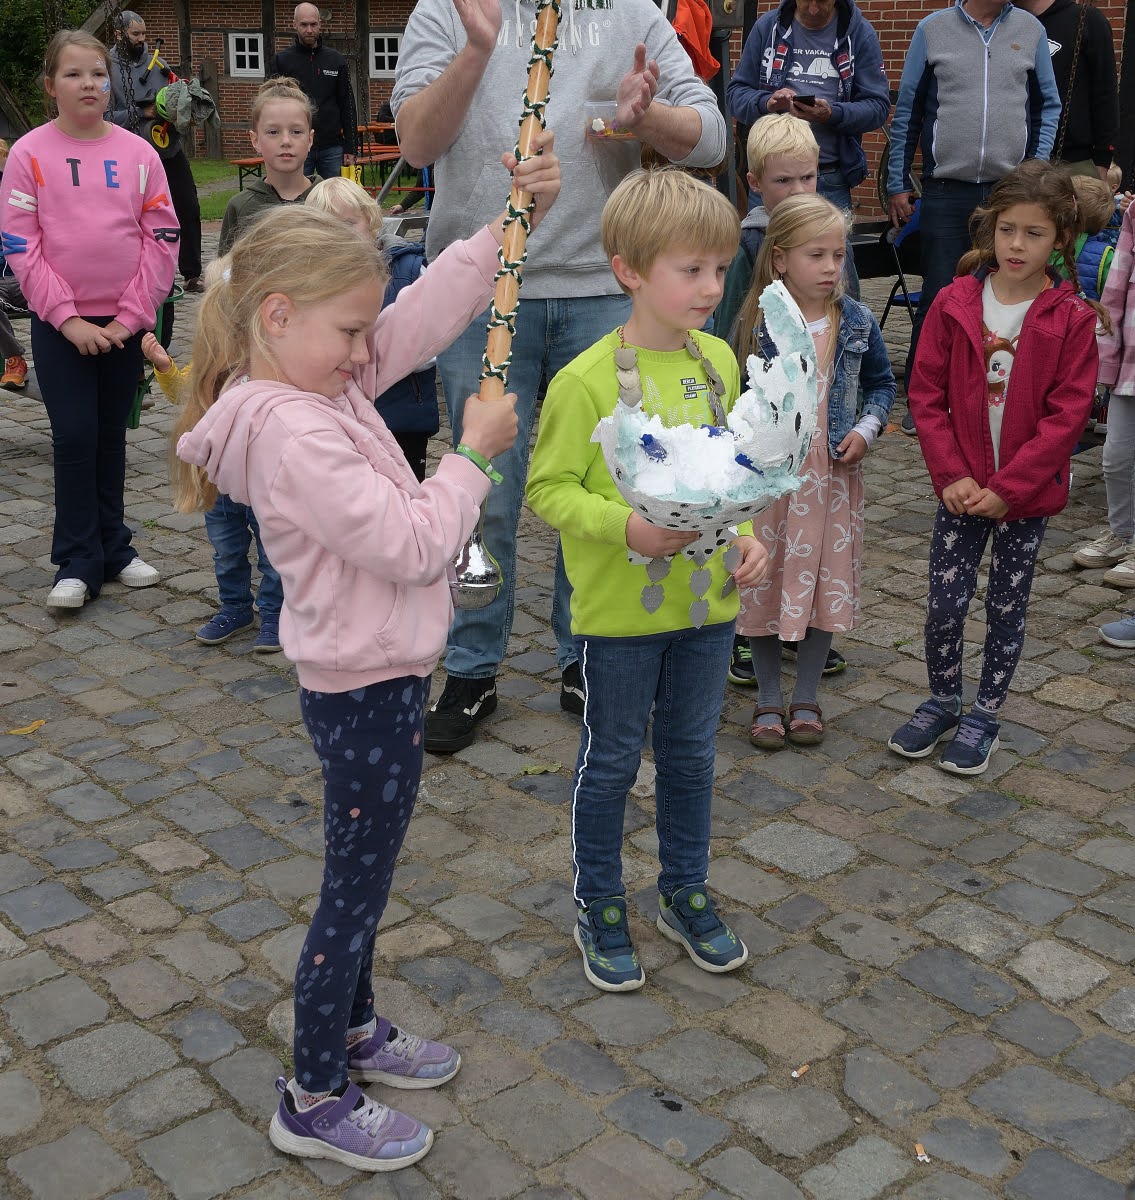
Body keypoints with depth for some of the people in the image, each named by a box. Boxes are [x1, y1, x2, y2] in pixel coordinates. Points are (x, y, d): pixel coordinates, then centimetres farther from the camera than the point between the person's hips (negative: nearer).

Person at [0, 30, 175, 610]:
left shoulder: (138, 153, 1)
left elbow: (161, 240, 0)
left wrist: (131, 316, -7)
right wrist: (67, 318, -12)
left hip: (125, 324, 2)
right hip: (59, 325, -2)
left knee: (111, 435, 11)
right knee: (74, 436, -3)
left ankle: (112, 546, 23)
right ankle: (78, 563, 6)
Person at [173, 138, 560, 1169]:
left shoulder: (326, 381, 2)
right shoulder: (294, 436, -26)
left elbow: (431, 309, 6)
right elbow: (412, 544, -26)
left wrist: (512, 222, -3)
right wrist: (475, 454, -13)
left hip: (372, 676, 10)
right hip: (367, 690, -10)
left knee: (363, 870, 24)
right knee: (355, 889, 5)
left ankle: (353, 1029, 44)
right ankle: (314, 1102, 22)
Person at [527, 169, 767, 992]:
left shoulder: (719, 361, 1)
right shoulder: (586, 381, -18)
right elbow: (549, 489, -14)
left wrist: (746, 536, -1)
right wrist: (627, 527, -27)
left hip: (707, 602, 5)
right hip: (620, 609, -5)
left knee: (692, 752, 19)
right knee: (612, 761, 11)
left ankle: (686, 893, 38)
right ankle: (600, 908, 30)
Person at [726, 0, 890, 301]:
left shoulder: (859, 33, 4)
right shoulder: (767, 27, 8)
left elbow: (878, 106, 0)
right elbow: (736, 92, 8)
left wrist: (833, 113, -18)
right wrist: (767, 102, -13)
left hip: (830, 181, -1)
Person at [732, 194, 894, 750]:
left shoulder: (857, 322, -2)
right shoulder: (754, 324, -9)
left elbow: (882, 382, 11)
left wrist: (867, 428, -5)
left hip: (833, 475, 2)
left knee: (827, 584, 9)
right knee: (764, 582, 6)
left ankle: (806, 698, 26)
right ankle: (768, 699, 24)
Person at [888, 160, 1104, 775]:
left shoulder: (1071, 319, -8)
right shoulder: (954, 303, -3)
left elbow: (1067, 414, -11)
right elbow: (926, 394, -2)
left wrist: (1007, 487, -16)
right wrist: (951, 475, -11)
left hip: (1027, 493, -1)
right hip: (960, 486, 1)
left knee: (1006, 608, 10)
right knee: (945, 603, 3)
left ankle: (984, 714, 27)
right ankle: (942, 701, 27)